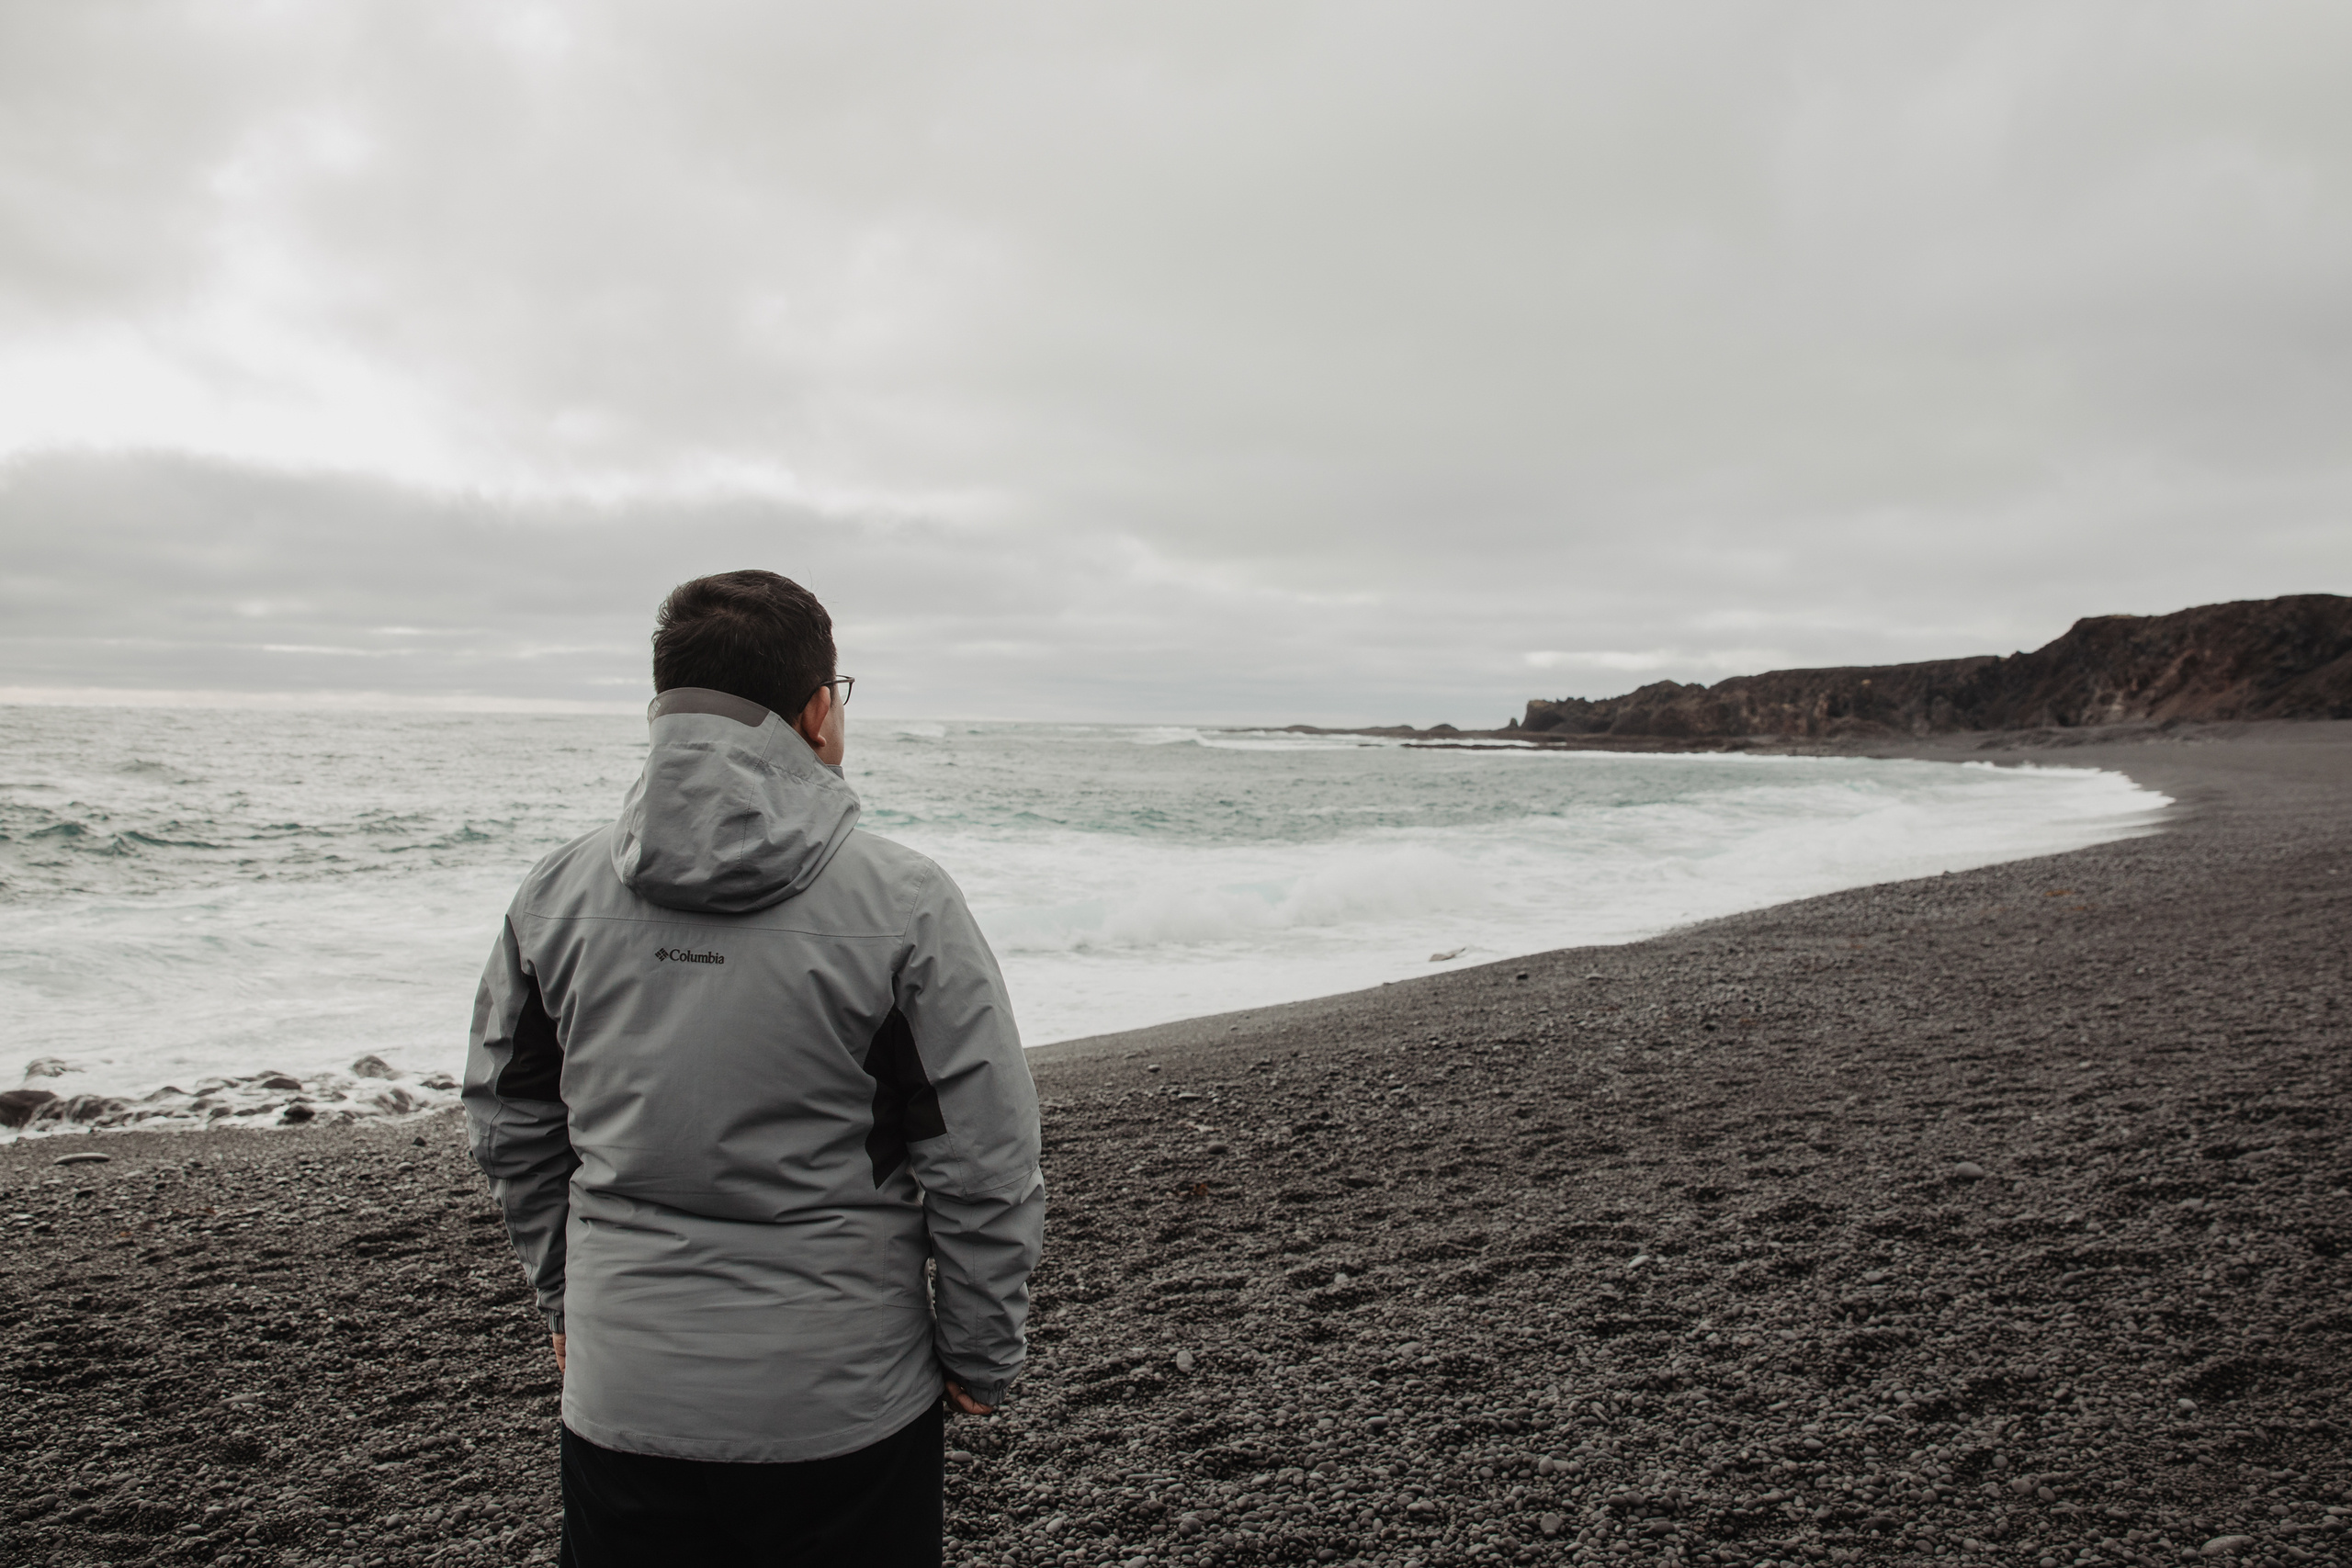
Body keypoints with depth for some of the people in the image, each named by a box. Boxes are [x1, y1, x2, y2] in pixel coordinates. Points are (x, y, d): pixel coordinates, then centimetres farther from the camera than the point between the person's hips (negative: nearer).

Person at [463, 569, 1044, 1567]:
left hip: (619, 1397, 3)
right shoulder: (902, 904, -16)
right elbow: (985, 1164, -13)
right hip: (842, 1403, -3)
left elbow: (509, 1121, 8)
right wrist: (981, 1358, 1)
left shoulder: (558, 892, -3)